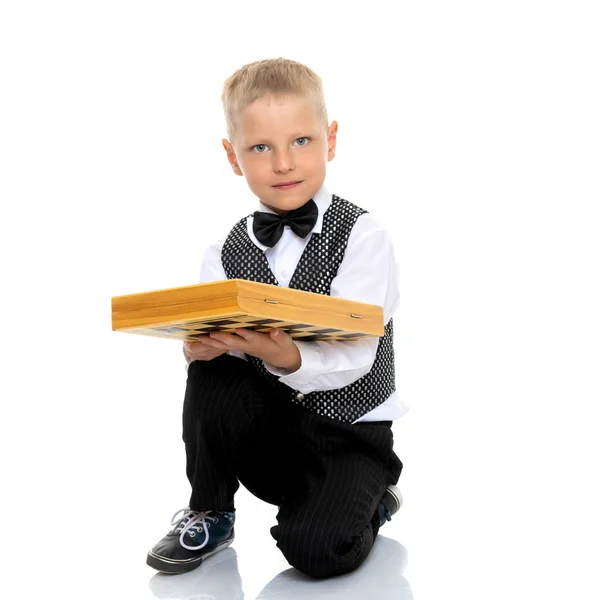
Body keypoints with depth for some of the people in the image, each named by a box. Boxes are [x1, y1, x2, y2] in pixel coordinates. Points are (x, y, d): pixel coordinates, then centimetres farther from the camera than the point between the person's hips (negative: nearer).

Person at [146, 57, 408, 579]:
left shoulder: (362, 236, -14)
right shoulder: (228, 250, -2)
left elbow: (354, 357, -23)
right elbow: (207, 336, -8)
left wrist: (289, 358, -42)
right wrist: (200, 347, -32)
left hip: (350, 433, -3)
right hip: (269, 433, 4)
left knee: (314, 547, -25)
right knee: (212, 377, -24)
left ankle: (370, 500, 10)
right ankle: (209, 514, 0)